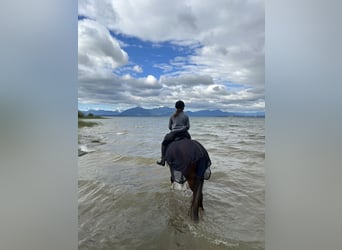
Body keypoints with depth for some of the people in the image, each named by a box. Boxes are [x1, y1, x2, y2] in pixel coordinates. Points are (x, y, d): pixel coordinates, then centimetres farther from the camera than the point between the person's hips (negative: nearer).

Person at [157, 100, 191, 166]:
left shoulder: (172, 116, 4)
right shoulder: (186, 116, 2)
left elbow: (169, 127, 7)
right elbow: (188, 127, 2)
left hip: (173, 134, 0)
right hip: (184, 134, 1)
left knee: (164, 143, 20)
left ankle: (163, 160, 11)